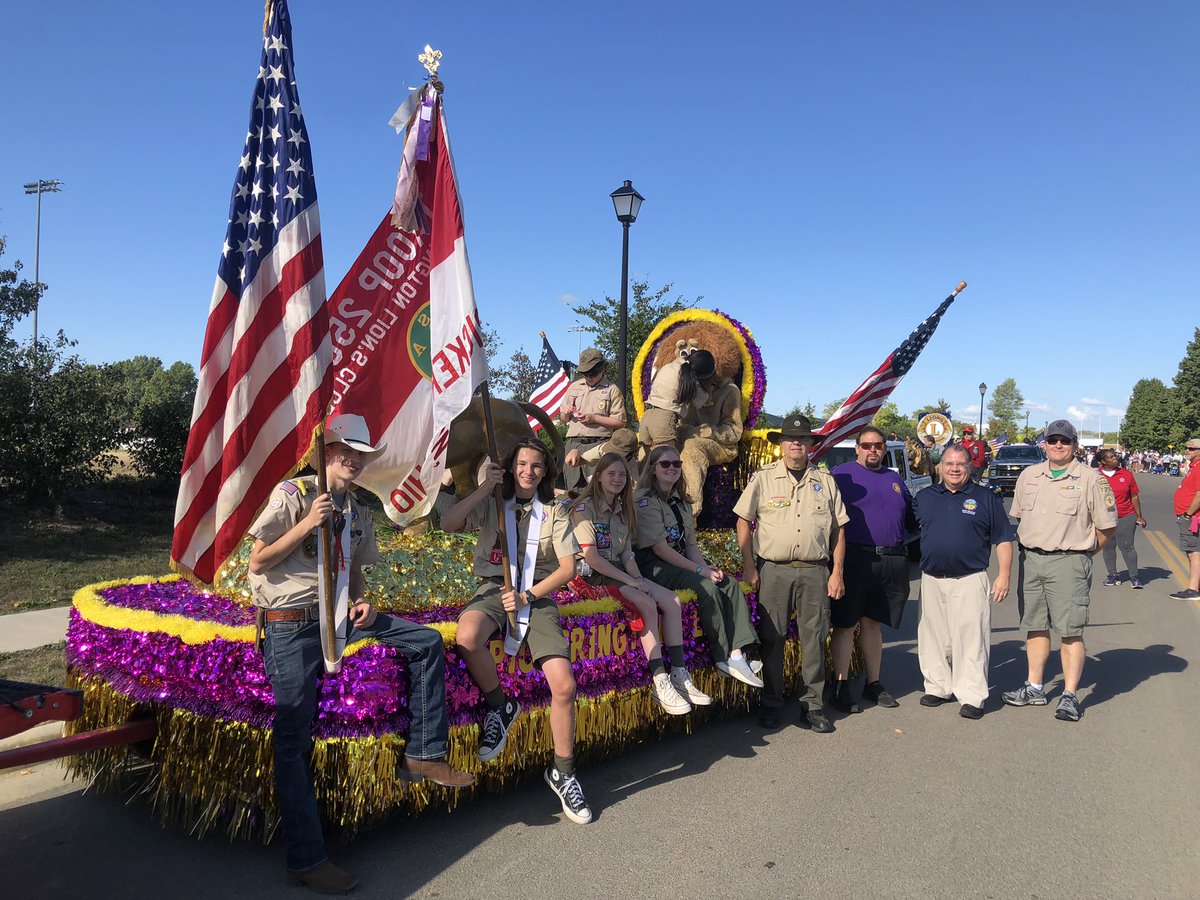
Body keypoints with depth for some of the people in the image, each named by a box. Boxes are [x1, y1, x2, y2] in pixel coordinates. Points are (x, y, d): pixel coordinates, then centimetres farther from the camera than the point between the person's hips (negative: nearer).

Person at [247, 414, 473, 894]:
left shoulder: (359, 512, 13)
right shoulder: (293, 494, -5)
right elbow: (258, 562, -7)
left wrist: (361, 601, 2)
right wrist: (307, 524, -18)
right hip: (291, 623, -6)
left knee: (427, 642, -4)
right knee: (294, 736, -11)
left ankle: (422, 755, 0)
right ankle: (306, 860, -5)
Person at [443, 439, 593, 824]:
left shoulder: (554, 512, 10)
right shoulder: (491, 505, 7)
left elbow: (568, 567, 3)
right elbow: (447, 524, -10)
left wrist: (528, 596, -8)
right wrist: (484, 489, -11)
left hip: (538, 597, 1)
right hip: (494, 590, -1)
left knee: (564, 685, -16)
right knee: (467, 637, -37)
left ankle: (563, 772, 7)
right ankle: (499, 706, -7)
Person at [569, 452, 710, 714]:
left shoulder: (622, 510, 17)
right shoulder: (584, 507, -8)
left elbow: (627, 554, 13)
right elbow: (591, 556, -16)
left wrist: (638, 578, -6)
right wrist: (629, 580, -16)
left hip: (619, 572, 8)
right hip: (593, 576, -8)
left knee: (672, 601, -10)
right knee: (647, 604, -27)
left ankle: (679, 676, -10)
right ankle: (660, 685, -24)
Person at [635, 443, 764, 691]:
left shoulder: (680, 502, 18)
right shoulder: (646, 501, -8)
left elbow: (690, 543, 15)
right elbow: (659, 548, -16)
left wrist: (707, 566, -5)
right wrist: (699, 570, -17)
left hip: (681, 564, 8)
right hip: (654, 567, -8)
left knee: (730, 583, -13)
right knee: (708, 588, -26)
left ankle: (737, 653, -21)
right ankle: (724, 658, -14)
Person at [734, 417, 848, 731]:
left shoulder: (825, 481, 12)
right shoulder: (763, 479, 4)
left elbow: (838, 530, 13)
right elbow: (744, 523, 3)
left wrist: (837, 573, 6)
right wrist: (749, 568, -3)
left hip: (816, 572, 2)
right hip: (773, 571, -2)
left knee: (814, 640, 5)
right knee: (772, 639, 2)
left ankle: (813, 706, 16)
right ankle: (772, 705, 15)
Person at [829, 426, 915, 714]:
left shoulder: (895, 480, 18)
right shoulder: (842, 474, -1)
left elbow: (911, 519, 25)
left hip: (892, 562, 5)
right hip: (855, 558, -5)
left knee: (873, 623, 15)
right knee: (846, 624, 0)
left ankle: (874, 684, 25)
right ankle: (841, 686, 9)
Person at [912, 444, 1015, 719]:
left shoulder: (986, 498, 3)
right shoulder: (924, 497, 11)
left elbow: (1003, 540, 3)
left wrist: (1003, 575, -3)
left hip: (970, 580, -4)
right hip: (931, 580, 4)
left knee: (970, 639, -4)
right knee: (933, 638, 10)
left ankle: (971, 696, 2)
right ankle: (938, 687, 23)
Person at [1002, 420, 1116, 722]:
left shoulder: (1090, 479, -3)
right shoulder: (1029, 476, 11)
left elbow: (1106, 526, 0)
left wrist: (1080, 552, 5)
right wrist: (1028, 547, 14)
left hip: (1069, 563, -5)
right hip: (1030, 560, 5)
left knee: (1070, 631, -4)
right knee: (1035, 626, 12)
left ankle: (1070, 696, 4)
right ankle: (1034, 688, 22)